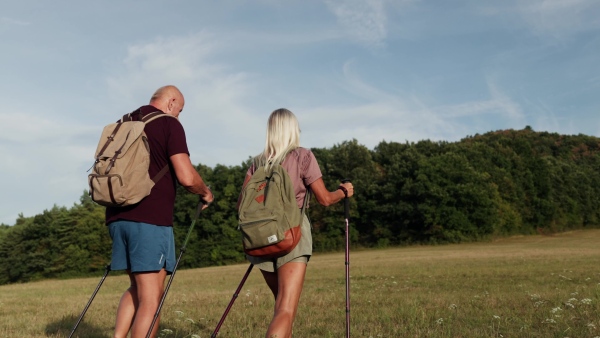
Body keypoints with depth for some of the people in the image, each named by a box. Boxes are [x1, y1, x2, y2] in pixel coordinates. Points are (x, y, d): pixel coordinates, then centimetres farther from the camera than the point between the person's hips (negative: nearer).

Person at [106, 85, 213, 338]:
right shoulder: (169, 124, -4)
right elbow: (186, 177, -14)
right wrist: (206, 193, 5)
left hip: (118, 216, 8)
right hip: (150, 219, -7)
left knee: (137, 288, 19)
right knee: (151, 297, -3)